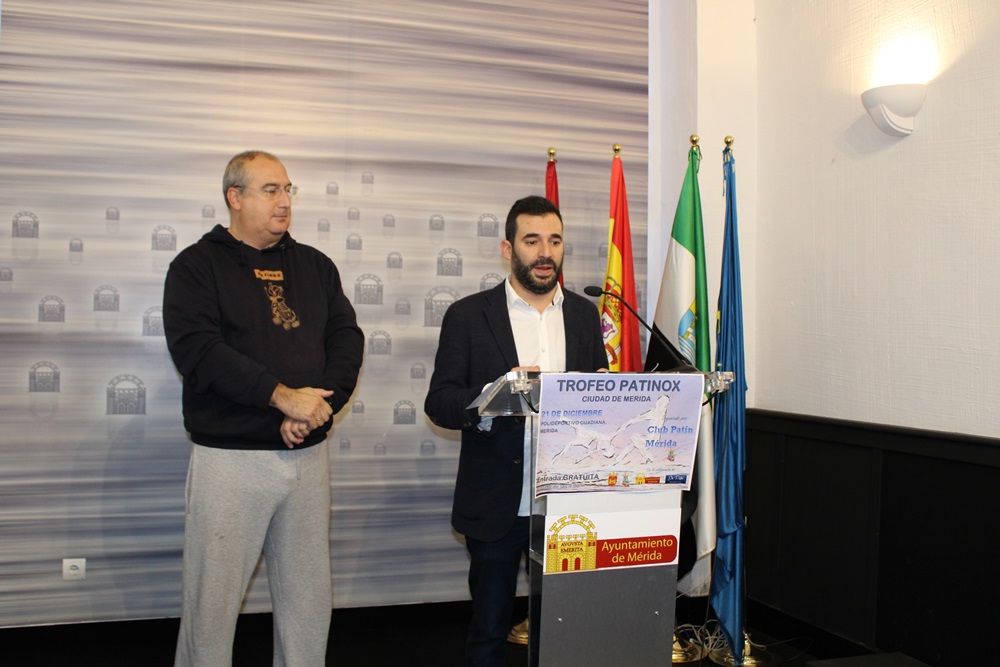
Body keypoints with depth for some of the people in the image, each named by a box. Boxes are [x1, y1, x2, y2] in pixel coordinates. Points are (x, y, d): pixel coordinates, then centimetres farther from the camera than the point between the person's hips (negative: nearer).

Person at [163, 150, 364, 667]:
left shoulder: (315, 266, 14)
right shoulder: (197, 266, 0)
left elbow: (347, 340, 6)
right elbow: (197, 350, -14)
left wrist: (316, 406, -11)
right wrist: (282, 395, -20)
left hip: (308, 455, 4)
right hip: (229, 458, -4)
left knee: (309, 599, 11)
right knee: (212, 601, 2)